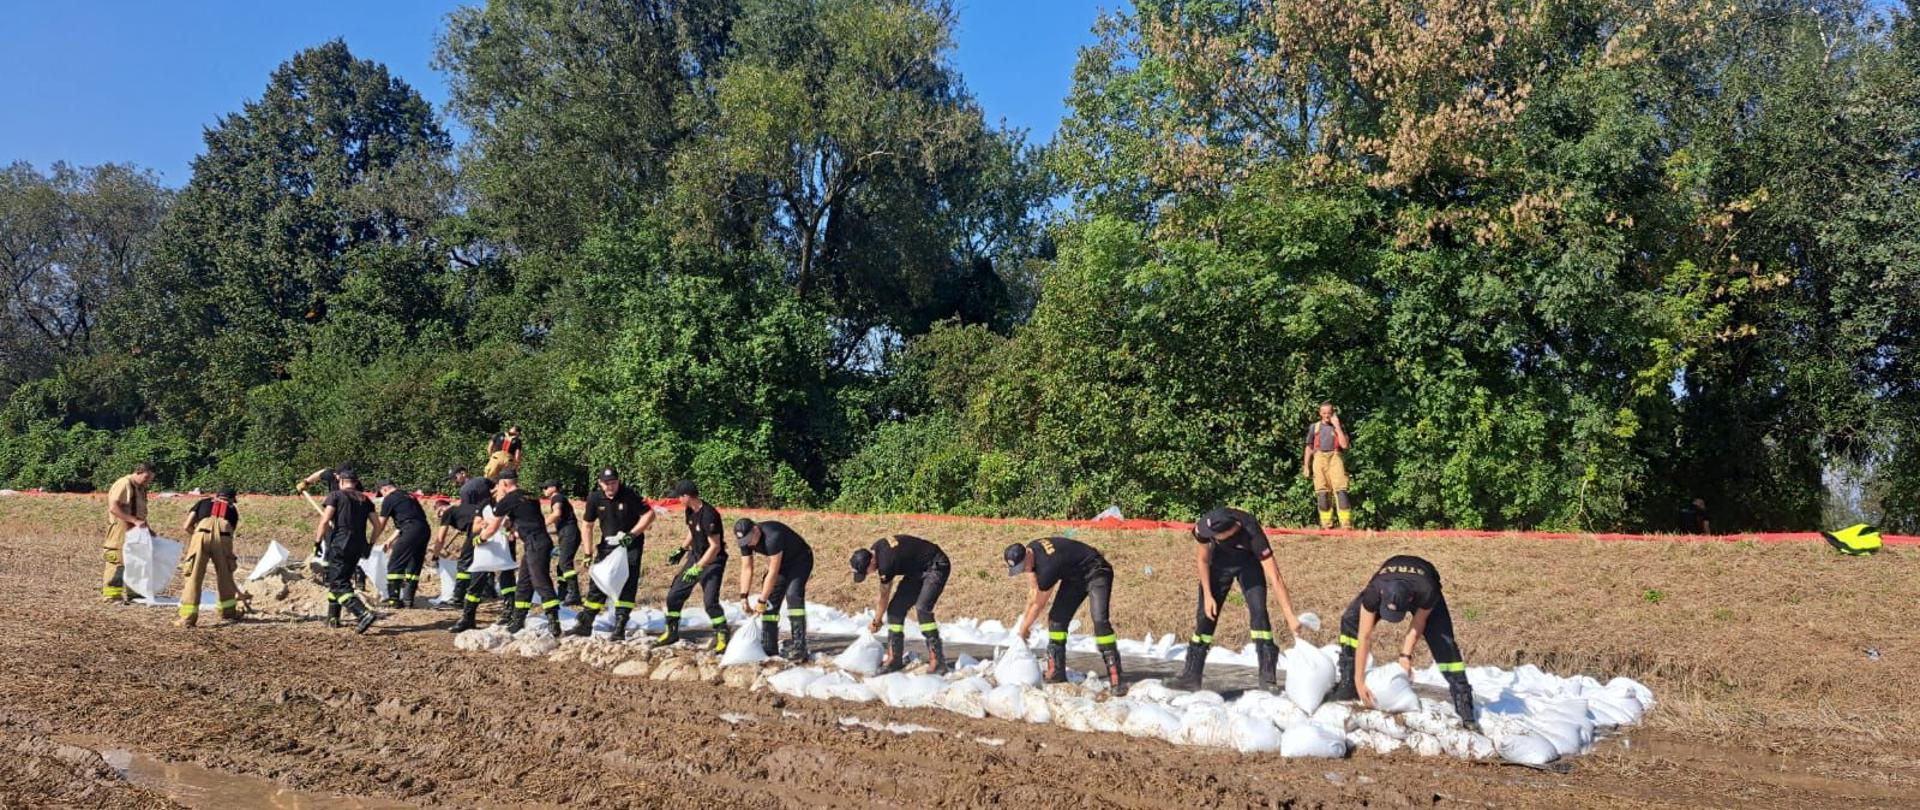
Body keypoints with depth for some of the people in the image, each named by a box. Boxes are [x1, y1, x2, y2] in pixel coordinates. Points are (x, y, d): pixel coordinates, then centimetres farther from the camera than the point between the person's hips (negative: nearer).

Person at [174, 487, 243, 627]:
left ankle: (188, 617, 0)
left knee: (194, 577, 4)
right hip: (222, 537, 1)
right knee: (225, 576, 19)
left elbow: (186, 527, 20)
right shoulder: (233, 510, 32)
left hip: (202, 535, -1)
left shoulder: (204, 502, 30)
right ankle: (229, 612, 31)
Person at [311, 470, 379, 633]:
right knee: (340, 580, 22)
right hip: (358, 547, 6)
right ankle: (333, 618, 27)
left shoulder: (335, 495, -1)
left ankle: (364, 614, -27)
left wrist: (317, 543, -6)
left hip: (339, 545, -6)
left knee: (339, 585, -8)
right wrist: (370, 544, 22)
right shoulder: (365, 500, 14)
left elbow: (324, 521, -12)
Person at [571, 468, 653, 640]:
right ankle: (585, 624, 18)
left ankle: (619, 628, -6)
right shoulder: (594, 498, -6)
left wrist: (631, 534, -21)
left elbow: (649, 514, -13)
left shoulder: (630, 495, -16)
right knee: (597, 584, 8)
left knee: (627, 586, -9)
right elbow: (588, 525, 3)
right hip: (607, 546, 4)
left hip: (630, 546, -4)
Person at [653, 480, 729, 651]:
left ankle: (722, 636, -1)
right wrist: (681, 550, 14)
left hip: (713, 561, -9)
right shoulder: (690, 511, 0)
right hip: (695, 556, 9)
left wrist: (697, 568, -27)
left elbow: (715, 547, -27)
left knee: (710, 601, -18)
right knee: (674, 594, 8)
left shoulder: (708, 515, -28)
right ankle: (671, 632, 25)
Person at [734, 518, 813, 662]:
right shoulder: (746, 541, -14)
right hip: (781, 563, 8)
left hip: (800, 560, -8)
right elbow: (746, 568, -8)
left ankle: (799, 649, -29)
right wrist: (744, 596, -18)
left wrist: (761, 601, -30)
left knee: (793, 595, -25)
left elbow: (773, 573, -34)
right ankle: (769, 649, 5)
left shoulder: (772, 536, -37)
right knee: (770, 601, -2)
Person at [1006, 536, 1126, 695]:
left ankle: (1115, 680, -28)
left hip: (1096, 573, -9)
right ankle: (1057, 674, 4)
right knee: (1056, 617, -2)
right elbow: (1033, 591, 4)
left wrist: (1022, 631, -7)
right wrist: (1025, 620, 5)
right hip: (1074, 575, 9)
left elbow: (1037, 605, -20)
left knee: (1099, 620, -26)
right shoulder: (1029, 553, -10)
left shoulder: (1047, 566, -35)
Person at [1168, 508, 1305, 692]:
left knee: (1258, 610, -20)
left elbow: (1275, 578, -41)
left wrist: (1290, 616, -45)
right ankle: (1191, 676, 7)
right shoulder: (1205, 526, -32)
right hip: (1221, 561, 3)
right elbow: (1203, 559, -12)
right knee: (1205, 613, 0)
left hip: (1249, 562, -3)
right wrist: (1207, 595, -12)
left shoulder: (1251, 533, -41)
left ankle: (1267, 676, -13)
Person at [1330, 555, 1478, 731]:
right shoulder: (1374, 591, -41)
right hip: (1388, 582, 1)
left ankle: (1464, 704, -11)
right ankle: (1347, 687, -9)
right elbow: (1364, 636, -36)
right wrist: (1359, 679, -34)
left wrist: (1406, 655, -24)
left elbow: (1418, 624, -23)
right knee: (1350, 621, -17)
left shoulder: (1427, 592, -44)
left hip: (1423, 585, -1)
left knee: (1443, 642, -18)